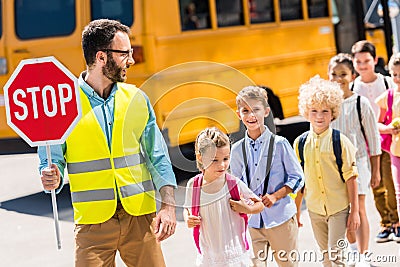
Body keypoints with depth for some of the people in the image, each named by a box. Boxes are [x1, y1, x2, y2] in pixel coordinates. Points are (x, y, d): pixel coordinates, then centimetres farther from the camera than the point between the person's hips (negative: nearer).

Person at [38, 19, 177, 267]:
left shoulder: (136, 99, 7)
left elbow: (159, 158, 7)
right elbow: (52, 161, 1)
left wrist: (169, 206, -4)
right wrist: (53, 178, -21)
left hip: (141, 217, 3)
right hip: (93, 224, -2)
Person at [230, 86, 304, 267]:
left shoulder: (279, 144, -4)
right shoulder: (237, 149, 4)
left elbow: (297, 178, -1)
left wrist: (275, 196, -12)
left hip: (280, 218, -2)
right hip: (252, 220, 2)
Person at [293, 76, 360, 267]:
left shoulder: (340, 142, -9)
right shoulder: (300, 143, 1)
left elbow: (350, 178, -6)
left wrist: (354, 212, -6)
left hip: (339, 208, -3)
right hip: (314, 209, 4)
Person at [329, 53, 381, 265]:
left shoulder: (360, 103, -9)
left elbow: (373, 138, -2)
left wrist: (376, 170, 0)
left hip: (358, 162, -3)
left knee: (358, 210, -3)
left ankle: (363, 258, 4)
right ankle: (353, 249, 33)